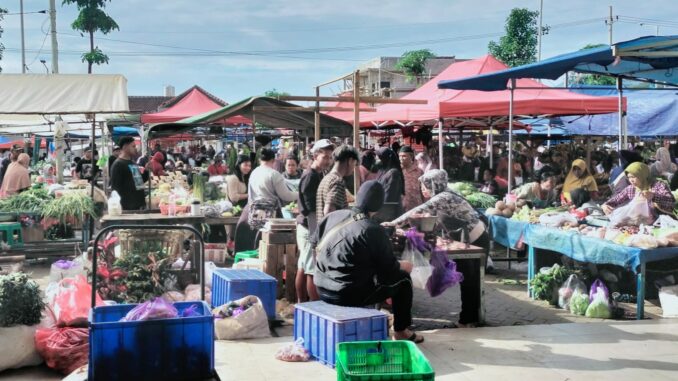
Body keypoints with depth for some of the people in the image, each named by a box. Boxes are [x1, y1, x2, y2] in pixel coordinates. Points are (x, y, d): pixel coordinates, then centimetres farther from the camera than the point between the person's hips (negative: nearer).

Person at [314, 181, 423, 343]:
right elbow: (389, 268, -7)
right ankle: (401, 331, 23)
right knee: (403, 278, 11)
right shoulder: (373, 230, -15)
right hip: (349, 294, -7)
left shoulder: (333, 216, 1)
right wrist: (404, 266, 15)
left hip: (322, 290, 7)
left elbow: (316, 243, 15)